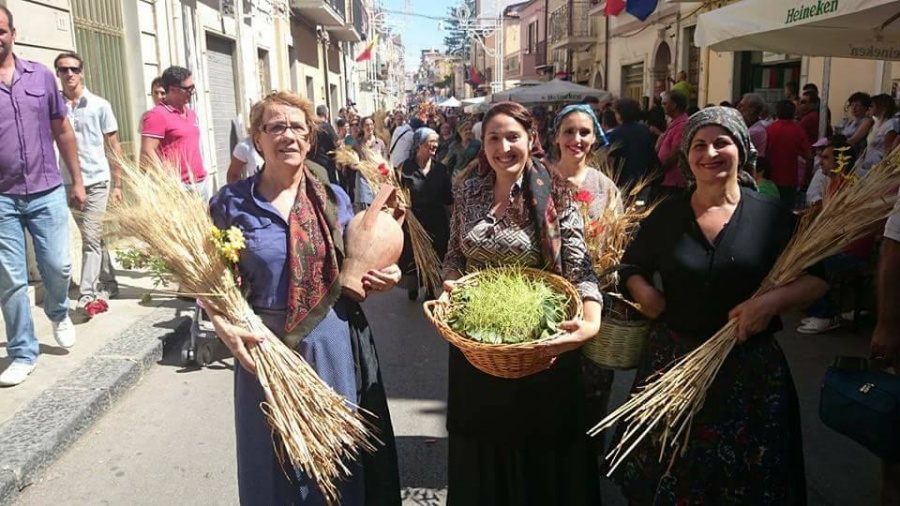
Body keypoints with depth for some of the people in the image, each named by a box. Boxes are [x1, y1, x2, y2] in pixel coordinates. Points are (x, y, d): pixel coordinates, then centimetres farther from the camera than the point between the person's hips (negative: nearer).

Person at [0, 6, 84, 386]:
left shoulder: (41, 76, 5)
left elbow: (62, 131, 12)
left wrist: (77, 181, 10)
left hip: (47, 192, 1)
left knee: (58, 266, 4)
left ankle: (58, 313, 37)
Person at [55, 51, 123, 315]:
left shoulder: (99, 105, -1)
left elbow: (114, 147, 2)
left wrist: (117, 184, -1)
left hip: (96, 181, -3)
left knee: (91, 238, -9)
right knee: (93, 237, 13)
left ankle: (87, 295, -8)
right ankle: (108, 283, 26)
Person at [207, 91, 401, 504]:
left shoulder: (332, 197, 3)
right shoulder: (231, 203, -5)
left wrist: (378, 279, -7)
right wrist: (225, 327, -18)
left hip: (334, 342, 2)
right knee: (275, 459, 14)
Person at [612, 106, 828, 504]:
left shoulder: (772, 216, -4)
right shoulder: (666, 215, 2)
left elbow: (818, 278, -1)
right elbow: (632, 268, 14)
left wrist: (773, 301, -19)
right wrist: (646, 294, -7)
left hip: (750, 367, -1)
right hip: (673, 361, 1)